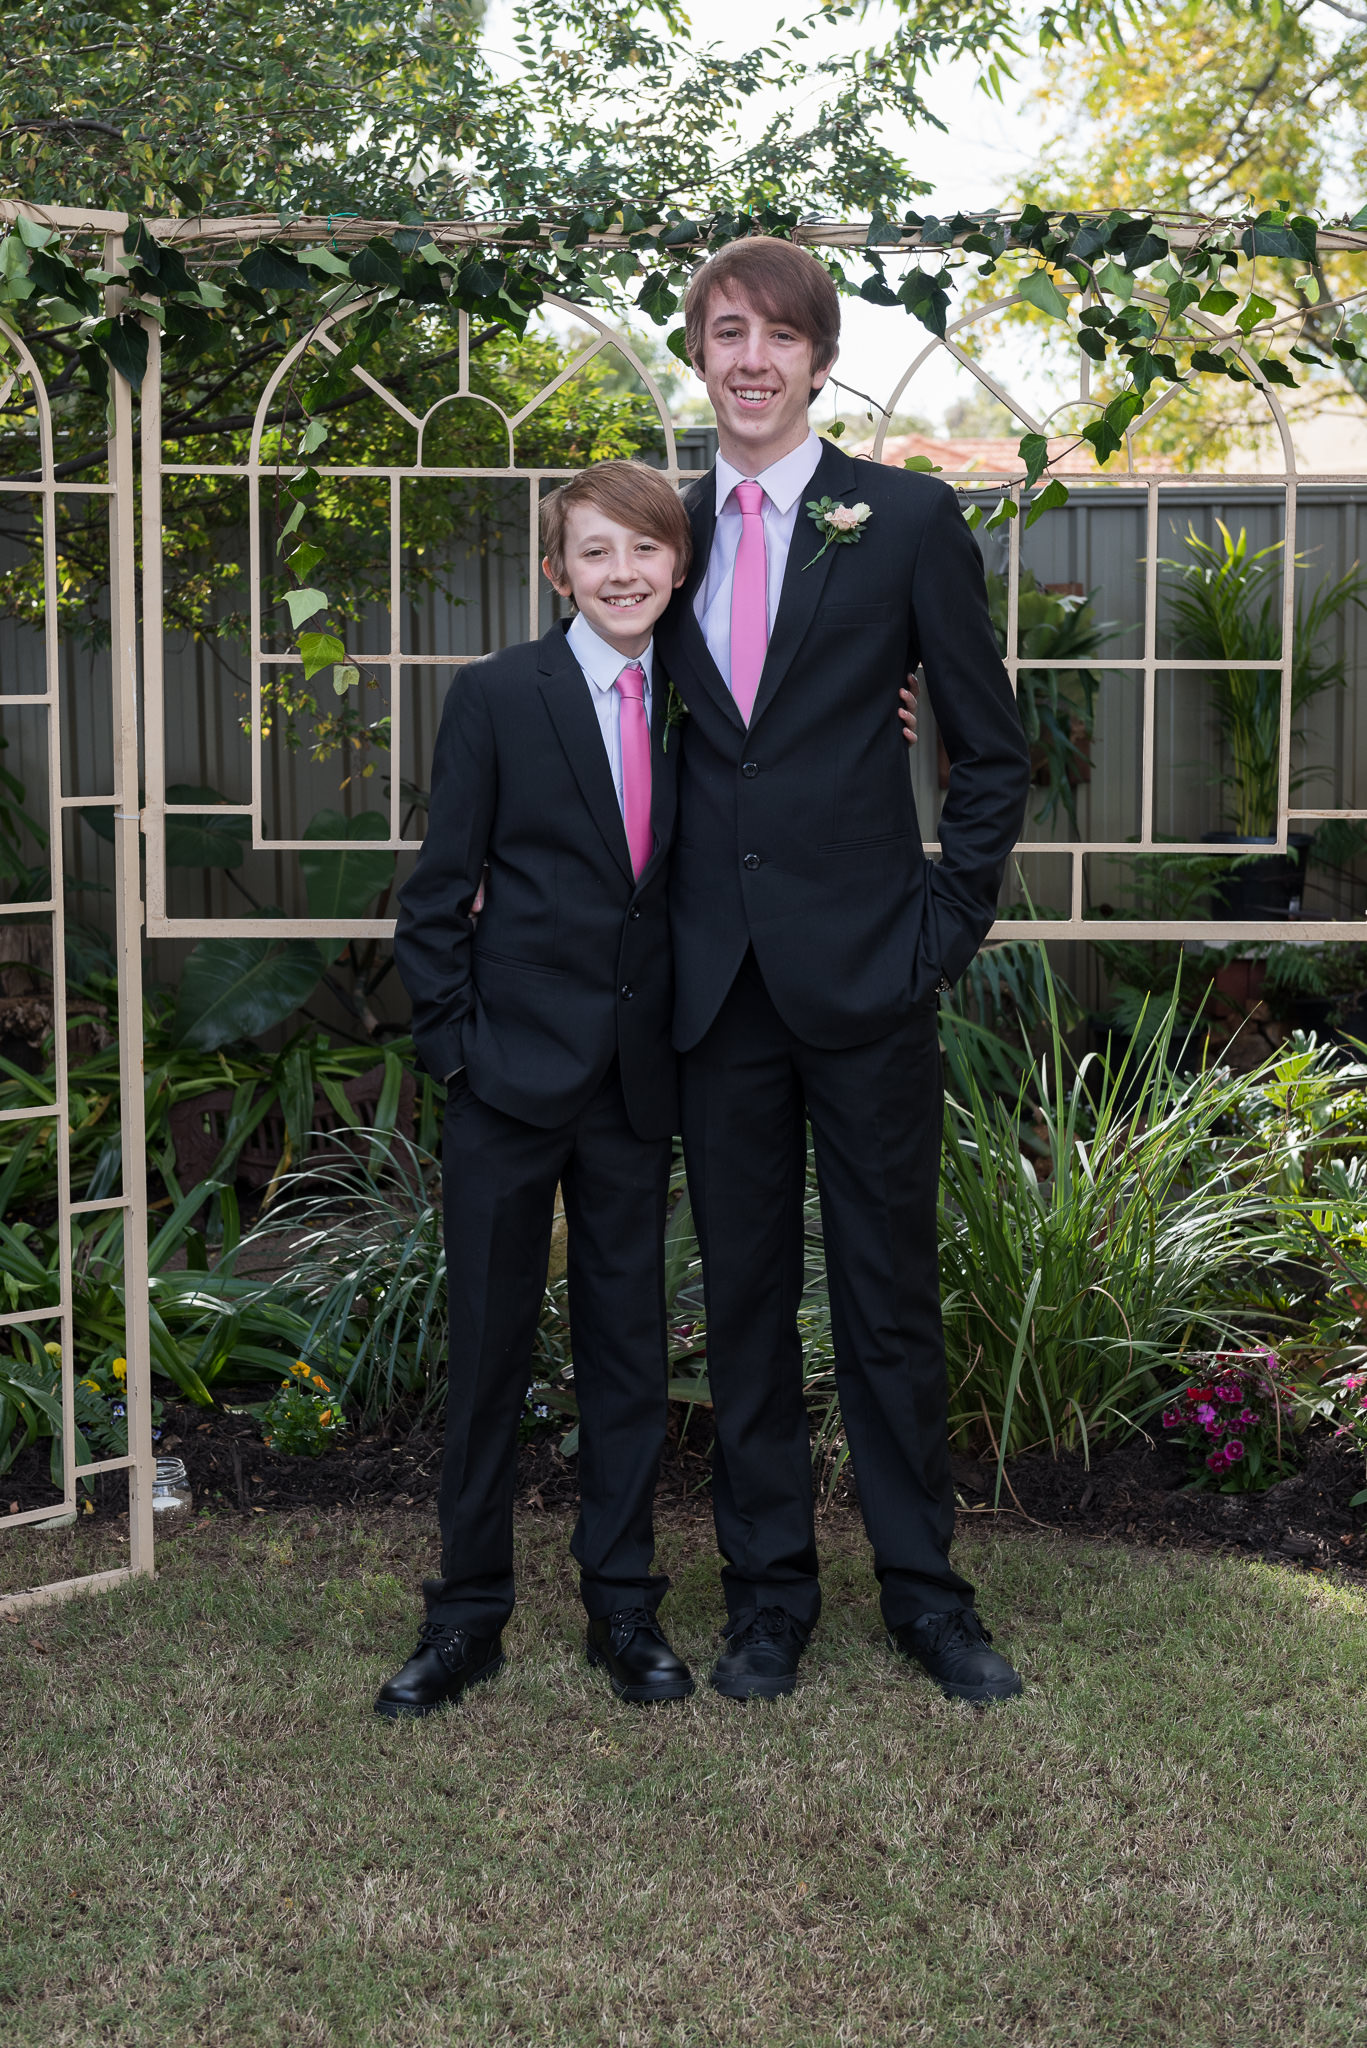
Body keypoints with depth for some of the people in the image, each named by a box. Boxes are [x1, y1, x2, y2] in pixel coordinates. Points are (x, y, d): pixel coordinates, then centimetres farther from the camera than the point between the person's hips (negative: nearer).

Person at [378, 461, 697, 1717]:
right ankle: (468, 1614, 19)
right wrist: (453, 1041, -7)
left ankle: (624, 1608, 22)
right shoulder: (497, 696, -4)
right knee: (490, 1346, 5)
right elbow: (439, 896, -3)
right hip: (511, 1073, -3)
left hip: (636, 1085, 3)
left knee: (631, 1347, 9)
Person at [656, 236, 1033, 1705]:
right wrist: (664, 935, 7)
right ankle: (768, 1591, 22)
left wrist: (948, 925, -4)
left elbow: (990, 748, 3)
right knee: (742, 1291, 9)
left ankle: (923, 1587, 20)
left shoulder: (908, 521, 0)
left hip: (864, 973, -3)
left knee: (890, 1292, 5)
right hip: (717, 977, 3)